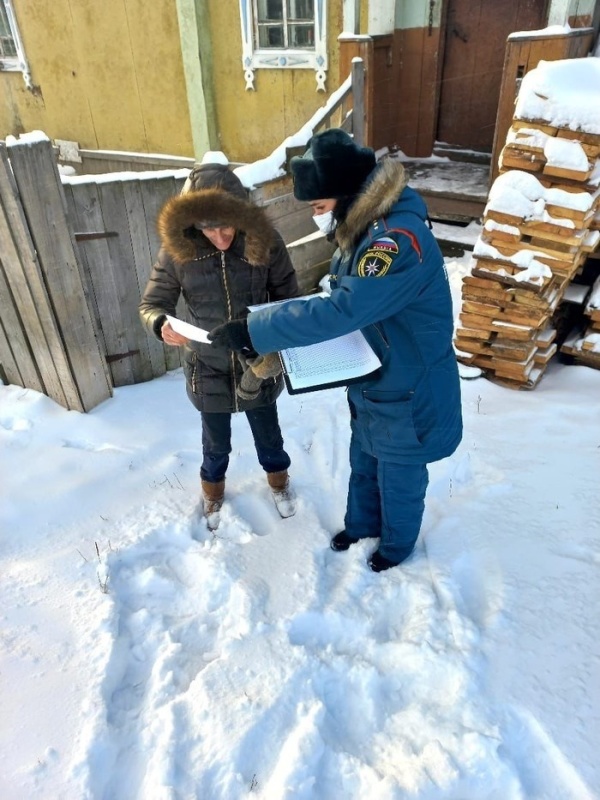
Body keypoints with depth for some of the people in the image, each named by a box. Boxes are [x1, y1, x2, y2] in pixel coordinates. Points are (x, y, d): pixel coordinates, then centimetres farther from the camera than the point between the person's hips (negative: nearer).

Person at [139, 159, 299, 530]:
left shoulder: (264, 241, -17)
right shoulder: (178, 250, -16)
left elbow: (288, 298, -6)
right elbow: (152, 303, -7)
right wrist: (162, 325, -30)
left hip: (259, 363, 0)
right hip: (208, 367, 0)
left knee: (268, 433, 23)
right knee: (216, 441, 22)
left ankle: (278, 478, 55)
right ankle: (214, 489, 53)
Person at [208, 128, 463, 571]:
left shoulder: (400, 240, -33)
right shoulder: (366, 226, -2)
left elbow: (341, 310, -39)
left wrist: (251, 331, -37)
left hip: (408, 392, -8)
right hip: (369, 381, 8)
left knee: (400, 475, 17)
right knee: (364, 463, 26)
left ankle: (399, 540, 45)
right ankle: (362, 523, 53)